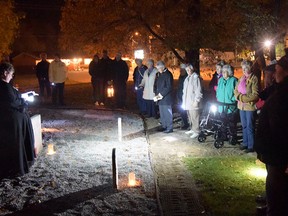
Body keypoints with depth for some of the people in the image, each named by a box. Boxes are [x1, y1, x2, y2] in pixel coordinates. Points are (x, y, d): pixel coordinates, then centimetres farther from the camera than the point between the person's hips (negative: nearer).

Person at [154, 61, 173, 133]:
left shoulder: (168, 74, -13)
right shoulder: (160, 74, 12)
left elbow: (169, 87, -17)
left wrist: (161, 95, -16)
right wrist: (157, 95, 4)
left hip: (166, 98, -8)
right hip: (160, 98, 8)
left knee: (167, 113, -1)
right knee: (162, 113, 13)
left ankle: (169, 128, 7)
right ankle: (164, 126, 24)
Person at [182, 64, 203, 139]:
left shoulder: (196, 77, -11)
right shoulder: (187, 78, 17)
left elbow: (198, 90, -15)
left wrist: (196, 101, -18)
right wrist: (184, 101, 18)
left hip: (193, 102, -8)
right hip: (187, 102, 8)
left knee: (194, 117, -8)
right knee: (190, 117, 12)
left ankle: (196, 132, -3)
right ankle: (192, 129, 22)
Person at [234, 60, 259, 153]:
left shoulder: (254, 79, -12)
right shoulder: (241, 78, 11)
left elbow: (255, 95, -17)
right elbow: (236, 90, 11)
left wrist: (243, 98, -16)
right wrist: (239, 96, -9)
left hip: (250, 106, -7)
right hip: (241, 105, 7)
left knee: (250, 127, 0)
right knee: (244, 126, 16)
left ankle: (251, 146, 8)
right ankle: (245, 143, 28)